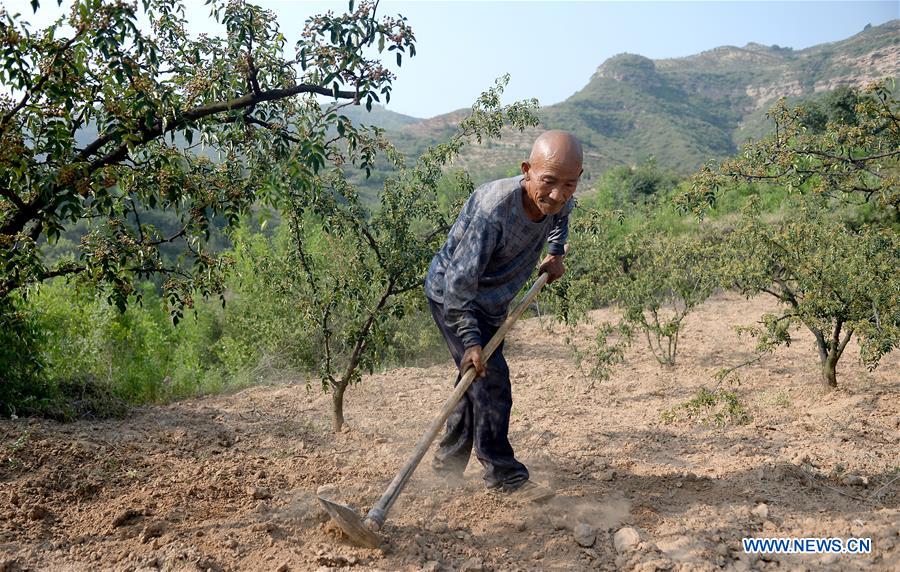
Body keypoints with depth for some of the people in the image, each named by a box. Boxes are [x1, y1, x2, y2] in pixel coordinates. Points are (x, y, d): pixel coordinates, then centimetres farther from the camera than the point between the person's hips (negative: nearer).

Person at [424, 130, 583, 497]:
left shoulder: (559, 202, -15)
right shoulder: (493, 208, -37)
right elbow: (460, 281, -35)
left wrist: (556, 253, 8)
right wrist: (471, 340, -36)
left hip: (490, 300, 8)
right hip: (451, 293, -8)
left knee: (476, 379, 14)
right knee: (490, 377, -13)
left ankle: (449, 461, 30)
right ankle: (502, 473, 0)